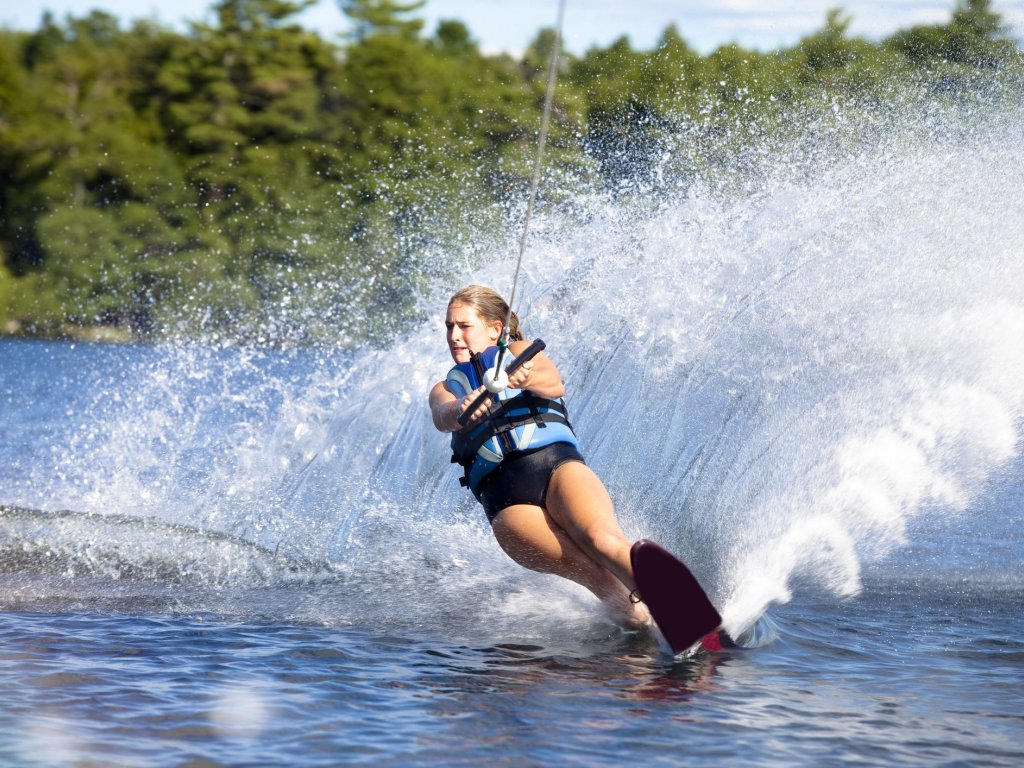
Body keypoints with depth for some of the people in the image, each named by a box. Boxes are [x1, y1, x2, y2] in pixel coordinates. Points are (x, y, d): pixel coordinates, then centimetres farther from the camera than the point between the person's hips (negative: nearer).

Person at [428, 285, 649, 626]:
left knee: (602, 539, -33)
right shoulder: (445, 389, 29)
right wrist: (461, 410, -25)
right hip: (504, 497, 2)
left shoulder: (520, 352, 23)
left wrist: (526, 378, -27)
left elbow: (554, 385, -1)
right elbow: (442, 417, 2)